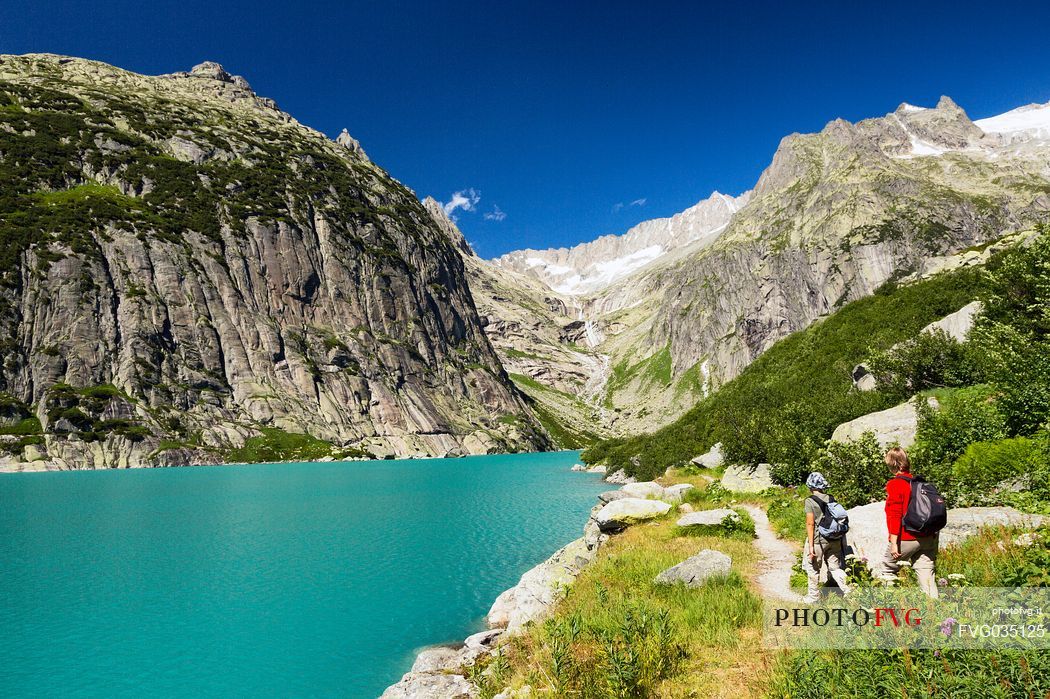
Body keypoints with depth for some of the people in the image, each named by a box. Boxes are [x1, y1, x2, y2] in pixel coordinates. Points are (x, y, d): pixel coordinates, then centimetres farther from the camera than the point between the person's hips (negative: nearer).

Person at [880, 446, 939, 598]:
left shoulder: (894, 484, -10)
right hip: (928, 537, 6)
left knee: (888, 571, 11)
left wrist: (894, 542, -13)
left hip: (906, 538, -6)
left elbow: (894, 515, -15)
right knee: (927, 574, 7)